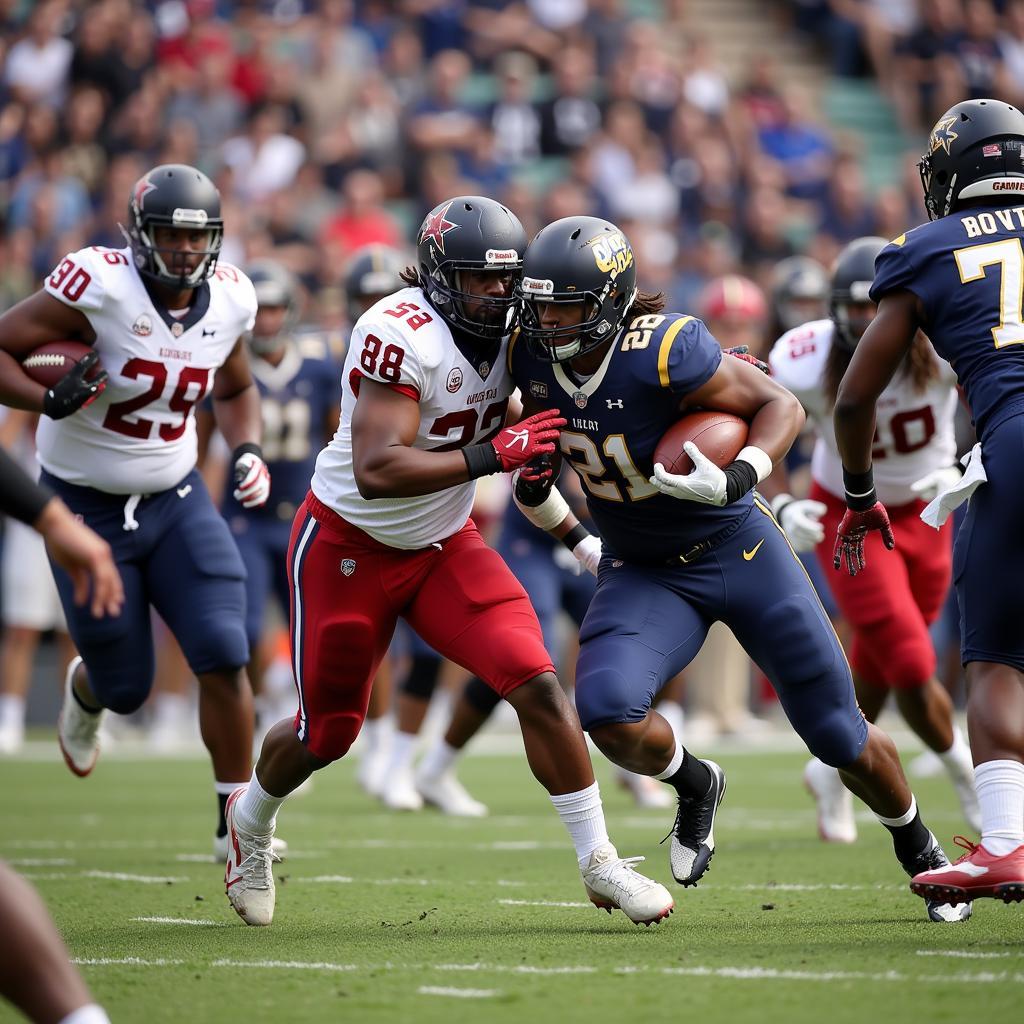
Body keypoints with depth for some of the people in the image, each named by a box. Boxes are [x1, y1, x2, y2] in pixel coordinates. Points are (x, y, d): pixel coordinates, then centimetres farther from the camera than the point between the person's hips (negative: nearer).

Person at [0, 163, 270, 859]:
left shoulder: (229, 299, -5)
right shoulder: (102, 286, -23)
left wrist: (249, 451, -3)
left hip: (175, 500, 4)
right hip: (88, 509, -4)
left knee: (224, 655, -14)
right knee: (126, 688, 6)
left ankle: (237, 820, 0)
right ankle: (84, 694, 46)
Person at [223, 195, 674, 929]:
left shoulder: (512, 333, -7)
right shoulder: (402, 336, -28)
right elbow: (376, 472, -36)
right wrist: (492, 455, -38)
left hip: (446, 544, 5)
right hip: (349, 547, -5)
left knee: (536, 685, -14)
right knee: (327, 732, 11)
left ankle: (599, 863, -7)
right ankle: (251, 819, 44)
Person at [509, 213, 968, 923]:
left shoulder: (663, 351, -27)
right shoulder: (535, 358, -11)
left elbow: (781, 405, -18)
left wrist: (736, 480, -34)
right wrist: (570, 532, 4)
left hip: (737, 547, -3)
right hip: (642, 572, 4)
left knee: (840, 735, 5)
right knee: (606, 708, -25)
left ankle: (918, 846, 34)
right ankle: (695, 786, 8)